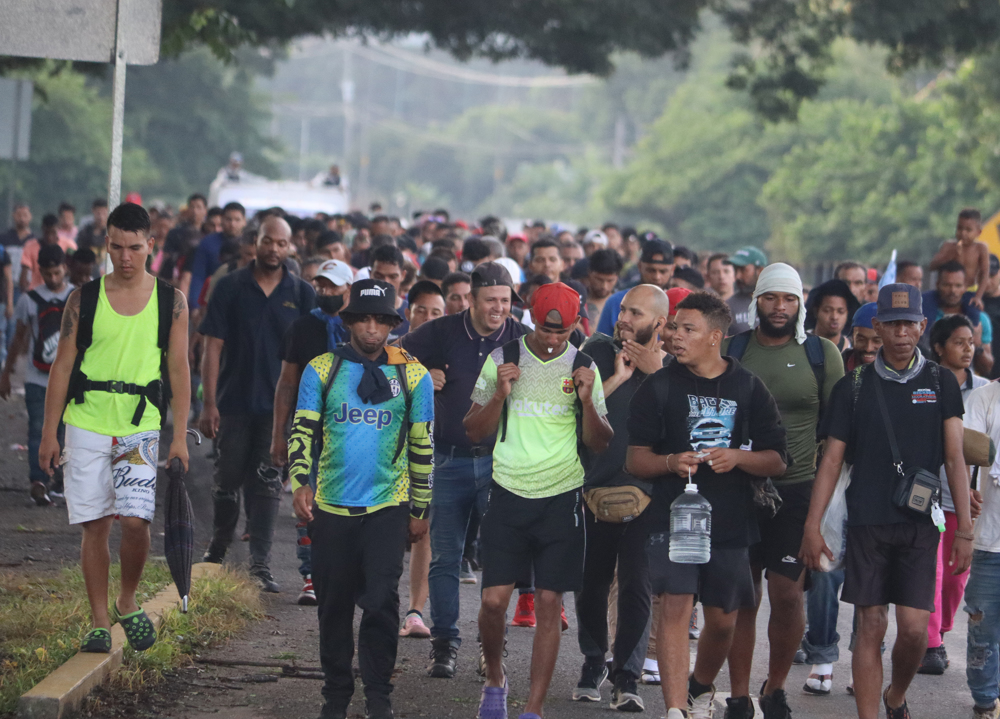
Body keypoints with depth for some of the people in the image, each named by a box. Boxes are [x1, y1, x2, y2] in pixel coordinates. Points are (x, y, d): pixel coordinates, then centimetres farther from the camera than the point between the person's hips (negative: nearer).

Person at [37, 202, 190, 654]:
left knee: (135, 519, -13)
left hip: (141, 427, -1)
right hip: (87, 426, 1)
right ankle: (99, 622, 11)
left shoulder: (170, 302, 4)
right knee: (95, 525, 2)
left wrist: (180, 436, 1)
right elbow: (62, 366, 6)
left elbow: (178, 369, 6)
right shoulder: (84, 299, 3)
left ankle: (127, 603, 11)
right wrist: (49, 434, 2)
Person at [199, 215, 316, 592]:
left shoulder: (302, 293, 3)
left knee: (267, 485, -1)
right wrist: (209, 403, -8)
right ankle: (217, 549, 30)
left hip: (278, 405, 0)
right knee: (227, 480, 8)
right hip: (234, 402, 0)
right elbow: (213, 347, -1)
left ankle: (260, 564, 0)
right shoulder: (230, 288, 0)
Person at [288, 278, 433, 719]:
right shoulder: (321, 370, 4)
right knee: (333, 602, 7)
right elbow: (302, 430, 4)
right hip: (331, 505, 1)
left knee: (381, 601, -8)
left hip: (388, 505, -1)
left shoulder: (412, 376, 4)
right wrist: (301, 483, -11)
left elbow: (422, 446, 9)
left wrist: (420, 509, 9)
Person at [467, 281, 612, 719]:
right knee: (494, 599, -7)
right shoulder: (502, 360, 3)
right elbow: (474, 432, 5)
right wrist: (500, 395, -12)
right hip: (509, 494, 0)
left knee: (549, 603, -2)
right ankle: (495, 679, 20)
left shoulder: (583, 367, 3)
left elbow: (599, 444, 5)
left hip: (561, 498, 0)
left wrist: (587, 400, -13)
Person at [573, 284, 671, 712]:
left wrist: (654, 372, -14)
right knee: (591, 582, 7)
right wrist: (617, 378, -11)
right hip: (595, 485, 2)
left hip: (645, 491, -2)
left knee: (637, 587, -6)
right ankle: (593, 663, 25)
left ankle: (627, 678, 0)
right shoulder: (598, 352, 5)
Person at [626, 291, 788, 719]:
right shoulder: (659, 387, 3)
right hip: (672, 518, -2)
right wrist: (670, 462, -18)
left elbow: (777, 461, 6)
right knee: (674, 608, -16)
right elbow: (635, 460, 2)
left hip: (730, 523, 2)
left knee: (722, 620, 10)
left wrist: (737, 458, -13)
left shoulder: (748, 389, 6)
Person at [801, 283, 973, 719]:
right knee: (870, 627, -1)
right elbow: (831, 460, 5)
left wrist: (964, 528, -4)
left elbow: (954, 458, 2)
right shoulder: (853, 387, 6)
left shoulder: (940, 384, 7)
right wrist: (812, 527, -2)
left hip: (920, 524, 0)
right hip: (867, 522, 0)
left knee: (914, 628, -5)